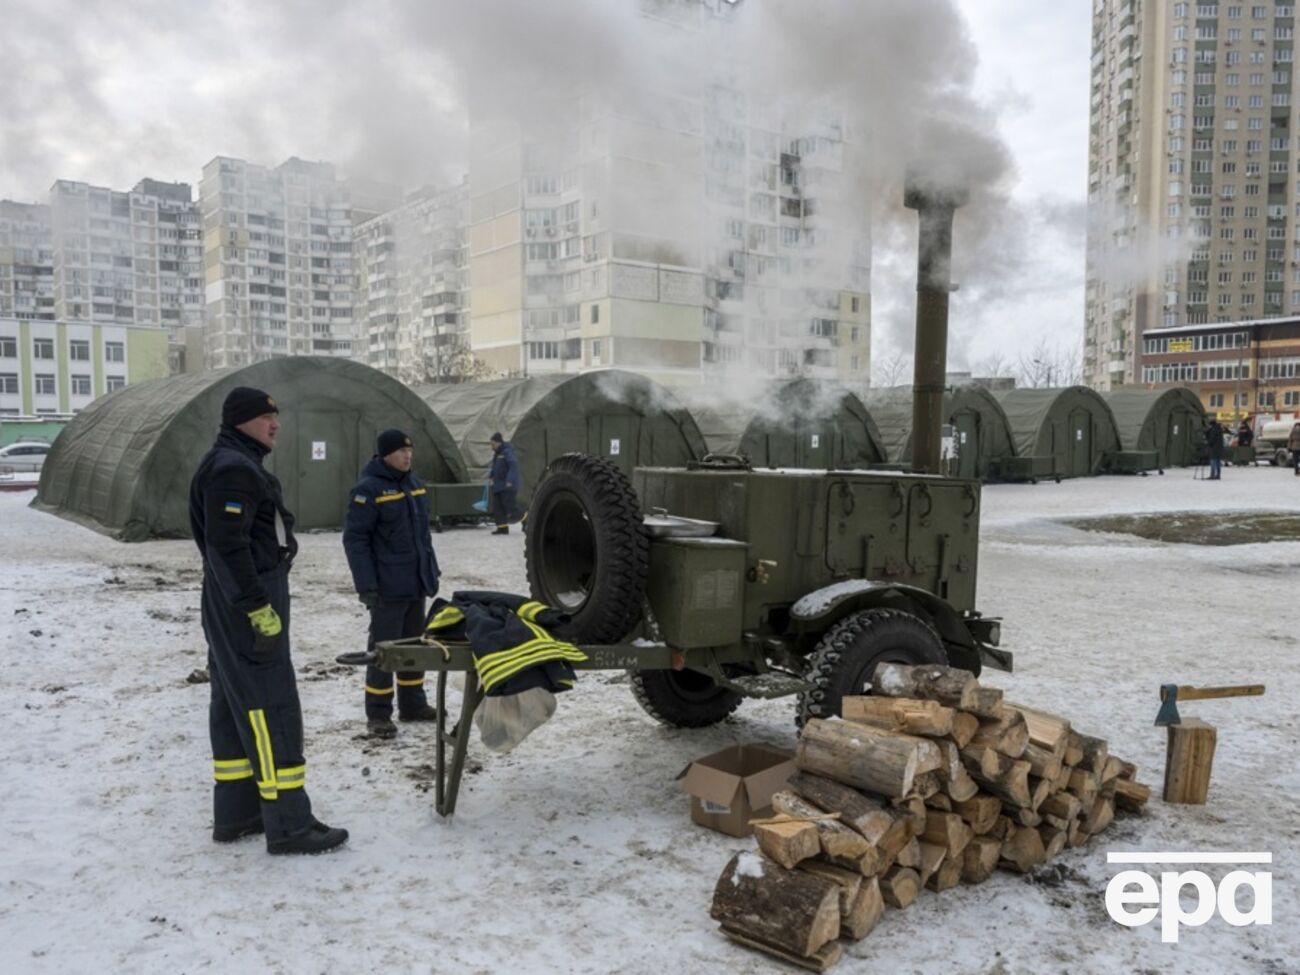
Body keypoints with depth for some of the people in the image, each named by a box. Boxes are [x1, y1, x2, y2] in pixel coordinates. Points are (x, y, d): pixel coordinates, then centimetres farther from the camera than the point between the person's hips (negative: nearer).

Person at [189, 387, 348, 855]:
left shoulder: (238, 465, 17)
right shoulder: (232, 469, -16)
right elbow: (227, 547, -24)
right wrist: (259, 610, -25)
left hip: (233, 607, 11)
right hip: (245, 607, -11)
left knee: (235, 707, 14)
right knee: (271, 710, -9)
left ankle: (235, 813, 23)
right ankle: (289, 825, -4)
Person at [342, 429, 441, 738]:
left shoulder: (414, 483, 11)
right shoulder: (368, 490, -13)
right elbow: (354, 539, -14)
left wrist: (432, 571, 16)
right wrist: (366, 585, -18)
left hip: (417, 584, 8)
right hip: (388, 587, -8)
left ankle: (412, 704, 27)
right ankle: (378, 714, 9)